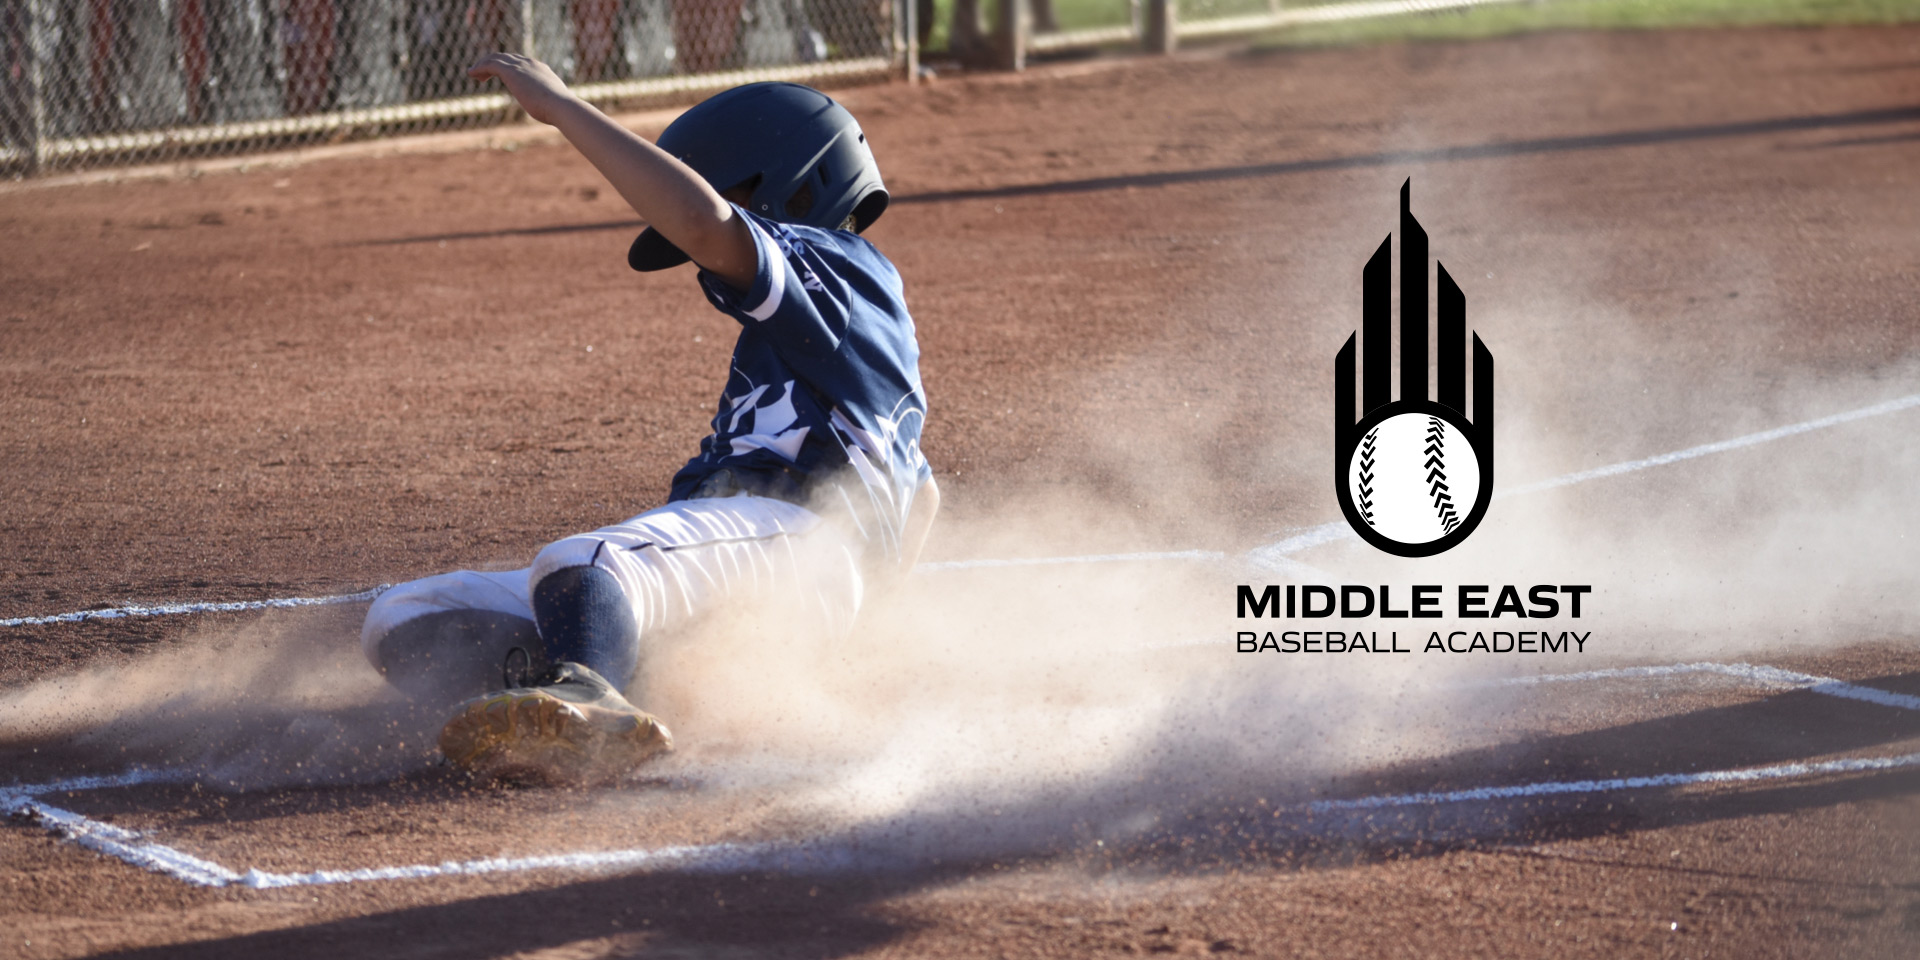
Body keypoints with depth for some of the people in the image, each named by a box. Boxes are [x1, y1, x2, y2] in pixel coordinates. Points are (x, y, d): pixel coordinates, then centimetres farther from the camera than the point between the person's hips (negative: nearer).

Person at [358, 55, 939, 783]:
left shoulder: (828, 262, 7)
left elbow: (704, 223, -15)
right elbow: (919, 497, 49)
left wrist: (562, 107, -10)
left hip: (780, 527, -10)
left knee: (579, 571, -41)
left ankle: (583, 696, -75)